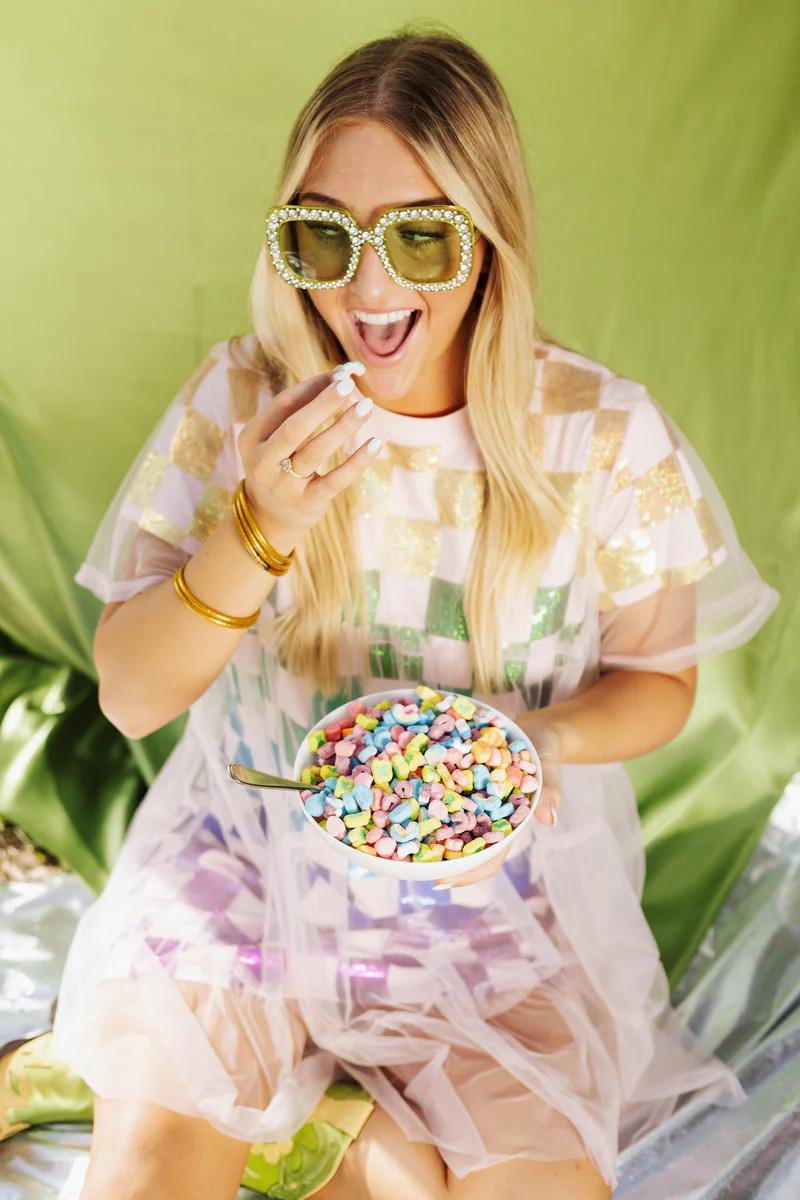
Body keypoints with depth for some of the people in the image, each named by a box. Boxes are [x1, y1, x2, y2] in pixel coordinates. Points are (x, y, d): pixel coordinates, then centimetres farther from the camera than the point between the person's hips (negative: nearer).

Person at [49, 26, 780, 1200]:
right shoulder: (238, 400, -11)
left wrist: (545, 737, -21)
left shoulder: (607, 435, -13)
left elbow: (658, 676, 0)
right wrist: (260, 530, -28)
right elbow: (129, 697, -11)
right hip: (254, 844, 0)